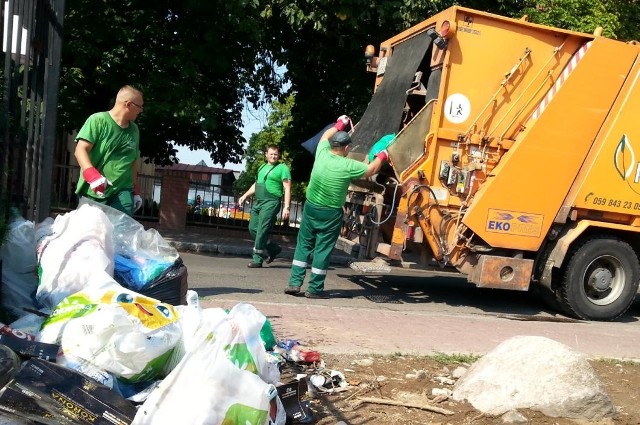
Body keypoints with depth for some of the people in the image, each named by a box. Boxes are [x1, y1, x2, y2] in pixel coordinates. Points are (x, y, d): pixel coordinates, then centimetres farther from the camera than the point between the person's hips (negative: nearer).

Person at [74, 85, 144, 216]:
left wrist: (135, 190, 23)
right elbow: (80, 150, -11)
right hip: (94, 192, -4)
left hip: (122, 190, 4)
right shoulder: (98, 120, -6)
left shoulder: (134, 130, 15)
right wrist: (92, 176, -25)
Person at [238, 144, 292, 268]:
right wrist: (245, 196, 21)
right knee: (252, 228, 7)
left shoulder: (282, 168, -3)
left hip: (271, 203, -8)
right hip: (258, 202, 8)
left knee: (261, 231, -9)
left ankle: (257, 259, 1)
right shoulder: (262, 167, 19)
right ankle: (273, 249, 20)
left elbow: (287, 189, -8)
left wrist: (286, 207, -16)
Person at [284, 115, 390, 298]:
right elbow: (371, 170, 0)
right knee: (323, 249, 4)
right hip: (331, 214, -4)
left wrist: (339, 124, 31)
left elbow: (326, 136, 17)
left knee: (304, 245, 13)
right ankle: (315, 289, 9)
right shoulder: (348, 166, -16)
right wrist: (382, 156, 17)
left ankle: (294, 283, 11)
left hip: (311, 207, 4)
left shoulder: (322, 153, -5)